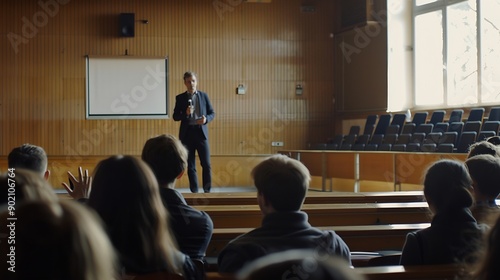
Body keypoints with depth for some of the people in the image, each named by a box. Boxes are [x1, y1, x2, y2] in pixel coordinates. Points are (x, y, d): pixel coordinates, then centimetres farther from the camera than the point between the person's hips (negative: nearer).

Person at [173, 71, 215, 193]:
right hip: (187, 133, 0)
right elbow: (175, 116, 3)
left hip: (201, 132, 0)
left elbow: (212, 113, 8)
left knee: (206, 164, -4)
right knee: (190, 165, 4)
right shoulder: (180, 98, 5)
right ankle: (194, 191, 10)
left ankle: (207, 190, 6)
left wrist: (206, 119, -13)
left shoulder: (204, 96, 7)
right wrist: (186, 113, -16)